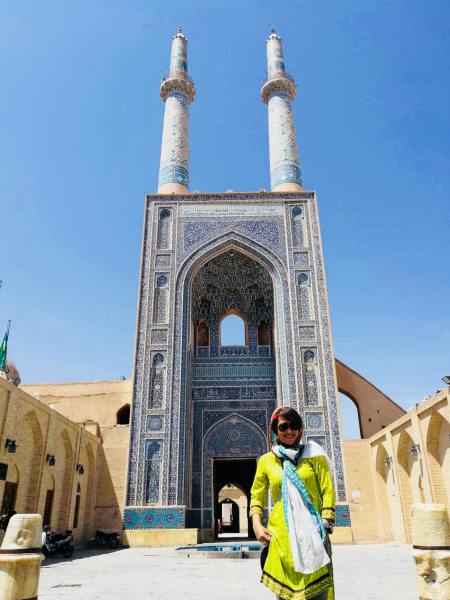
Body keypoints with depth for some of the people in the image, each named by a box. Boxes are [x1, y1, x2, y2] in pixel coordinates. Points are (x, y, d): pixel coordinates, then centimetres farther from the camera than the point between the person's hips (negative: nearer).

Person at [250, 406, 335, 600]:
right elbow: (257, 496, 14)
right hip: (281, 535, 1)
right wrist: (257, 525, -1)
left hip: (312, 534, -1)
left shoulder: (313, 454, 5)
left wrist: (325, 527, -6)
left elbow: (327, 491, 3)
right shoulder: (266, 460, 8)